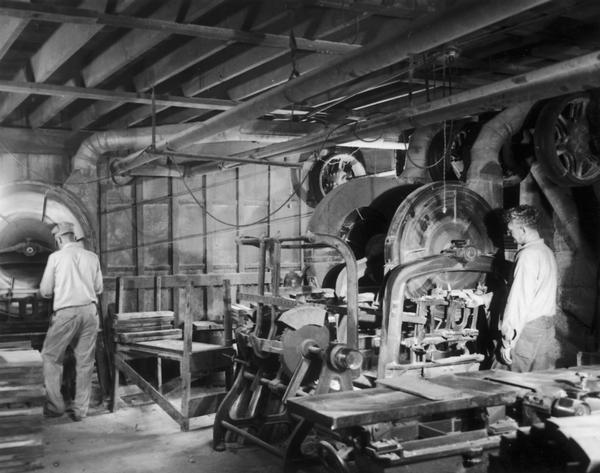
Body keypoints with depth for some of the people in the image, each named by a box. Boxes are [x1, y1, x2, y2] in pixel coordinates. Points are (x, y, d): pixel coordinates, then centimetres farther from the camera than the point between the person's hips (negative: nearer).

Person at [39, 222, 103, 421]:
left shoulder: (56, 257, -1)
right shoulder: (92, 257, 7)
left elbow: (45, 291, 2)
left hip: (66, 312, -3)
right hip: (90, 310, 4)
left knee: (50, 356, 12)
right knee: (85, 361, 8)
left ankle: (55, 405, 9)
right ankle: (80, 410, 12)